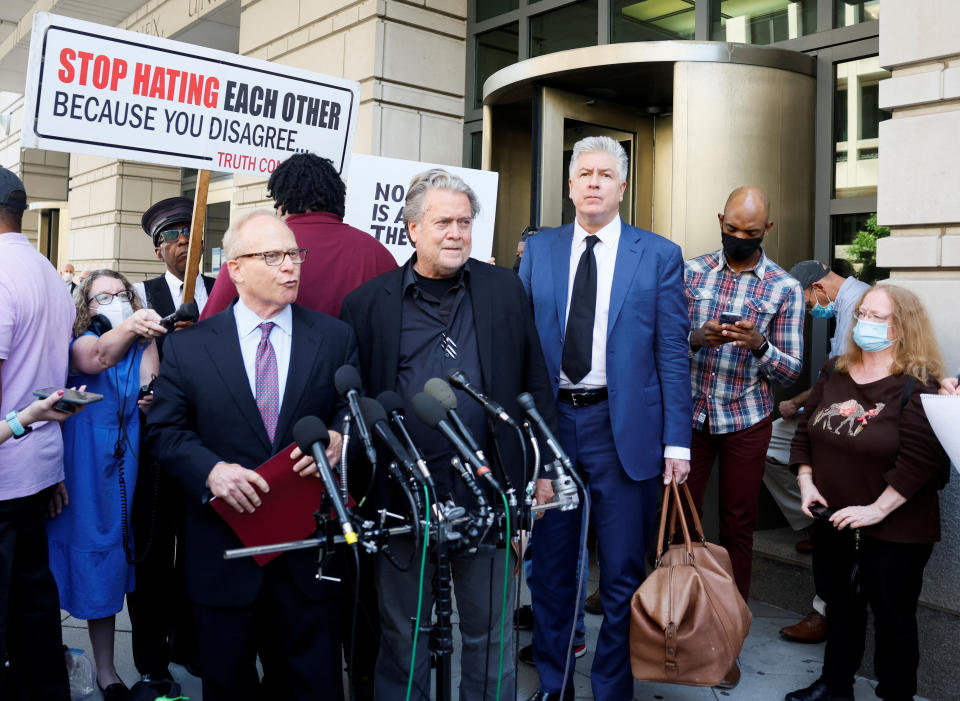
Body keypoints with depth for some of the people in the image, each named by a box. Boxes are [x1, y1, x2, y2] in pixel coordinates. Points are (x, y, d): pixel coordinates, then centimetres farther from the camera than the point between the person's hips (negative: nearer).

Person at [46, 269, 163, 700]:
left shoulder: (143, 345, 7)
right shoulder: (81, 341, 0)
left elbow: (152, 399, -8)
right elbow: (92, 359, -27)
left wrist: (148, 337, -16)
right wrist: (129, 328, -44)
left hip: (134, 465, 2)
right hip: (89, 467, -2)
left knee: (134, 562, 6)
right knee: (97, 565, 6)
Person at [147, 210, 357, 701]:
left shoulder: (335, 338, 2)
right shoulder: (187, 347, 1)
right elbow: (165, 430, 0)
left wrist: (338, 439, -18)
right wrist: (212, 470, -17)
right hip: (223, 554, 0)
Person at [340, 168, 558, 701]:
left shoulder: (504, 289, 5)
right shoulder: (368, 303, 1)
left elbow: (535, 383, 6)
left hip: (490, 492, 1)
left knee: (491, 632, 15)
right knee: (401, 634, 16)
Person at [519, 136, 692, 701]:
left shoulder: (660, 256, 1)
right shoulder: (538, 251, 8)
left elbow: (673, 354, -2)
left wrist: (677, 442, -7)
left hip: (623, 427, -2)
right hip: (549, 420, 3)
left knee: (623, 573, 6)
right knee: (550, 565, 14)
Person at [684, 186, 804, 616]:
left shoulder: (785, 288, -1)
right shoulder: (692, 272, 3)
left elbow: (791, 371, -2)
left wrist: (759, 344, -22)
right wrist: (696, 339, -20)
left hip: (746, 421, -1)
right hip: (689, 414, 1)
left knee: (738, 525, 8)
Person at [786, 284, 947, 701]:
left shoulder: (919, 386, -14)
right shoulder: (834, 373, 5)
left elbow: (919, 460, -21)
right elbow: (805, 431, 10)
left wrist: (876, 510, -22)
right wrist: (806, 482, -1)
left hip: (895, 529, -6)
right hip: (833, 521, 6)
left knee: (892, 617, 8)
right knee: (840, 607, 20)